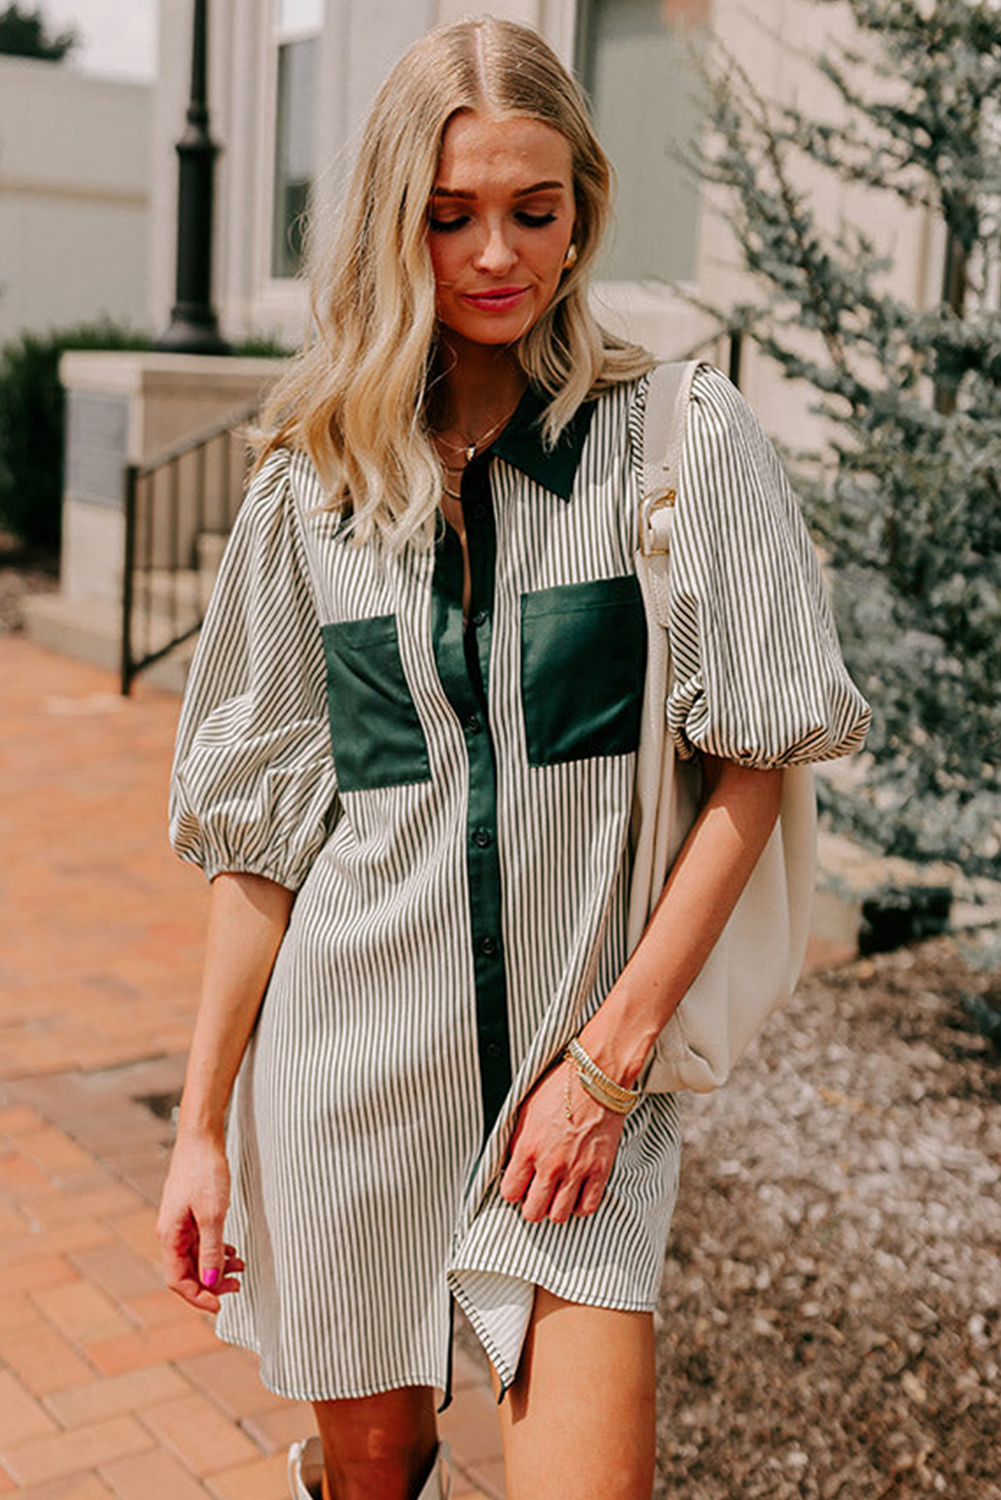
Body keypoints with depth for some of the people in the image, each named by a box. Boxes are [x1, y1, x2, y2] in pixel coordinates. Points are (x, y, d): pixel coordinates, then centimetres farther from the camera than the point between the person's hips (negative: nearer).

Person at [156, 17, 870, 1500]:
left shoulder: (684, 436, -3)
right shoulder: (312, 485, 2)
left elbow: (755, 750, -6)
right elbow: (259, 826, 3)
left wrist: (612, 1050, -12)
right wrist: (200, 1128, 3)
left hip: (584, 1061, -1)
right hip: (352, 1066, 2)